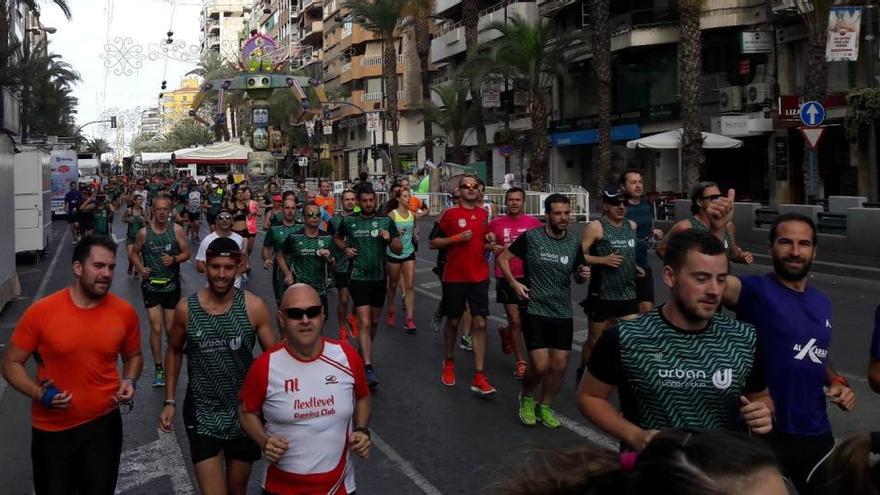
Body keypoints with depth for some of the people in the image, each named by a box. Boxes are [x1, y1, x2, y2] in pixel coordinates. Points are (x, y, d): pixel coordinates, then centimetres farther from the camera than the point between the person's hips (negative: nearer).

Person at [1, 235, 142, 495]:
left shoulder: (124, 312, -7)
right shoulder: (41, 312, -14)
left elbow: (133, 357, 11)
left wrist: (129, 381, -9)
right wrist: (39, 393, -19)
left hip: (103, 424, 1)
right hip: (52, 429, -1)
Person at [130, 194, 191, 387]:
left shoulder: (177, 230, -6)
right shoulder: (144, 232, -6)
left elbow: (186, 253, 0)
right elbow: (134, 252, 7)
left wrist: (174, 259, -20)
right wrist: (140, 268, -10)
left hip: (172, 285, 1)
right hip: (151, 285, -1)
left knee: (171, 329, 11)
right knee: (156, 328, -5)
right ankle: (158, 369, 8)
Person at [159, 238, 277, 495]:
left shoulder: (254, 307, -13)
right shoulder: (186, 308, -9)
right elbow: (174, 351, 8)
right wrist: (169, 401, 4)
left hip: (244, 412, 1)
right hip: (202, 413, 0)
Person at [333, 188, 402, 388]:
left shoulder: (386, 221, 1)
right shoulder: (348, 221, -1)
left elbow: (398, 250, 2)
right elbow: (337, 238, 18)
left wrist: (389, 240, -18)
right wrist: (346, 248, -2)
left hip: (379, 278, 3)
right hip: (359, 278, -3)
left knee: (375, 321, 16)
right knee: (364, 322, -12)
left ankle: (364, 352, 40)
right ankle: (368, 368, -14)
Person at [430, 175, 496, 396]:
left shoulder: (484, 214, 9)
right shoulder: (449, 213, -4)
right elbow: (433, 242, -4)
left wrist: (491, 245, 1)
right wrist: (457, 238, -16)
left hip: (479, 277, 3)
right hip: (454, 277, -2)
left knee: (480, 324, -3)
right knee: (453, 322, 11)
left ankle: (479, 377, -2)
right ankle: (449, 363, 34)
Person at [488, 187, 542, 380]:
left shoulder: (534, 222, 0)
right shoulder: (496, 223, 1)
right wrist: (491, 247, -8)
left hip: (528, 277, 1)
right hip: (505, 277, -1)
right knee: (515, 320, 1)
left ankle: (507, 333, 42)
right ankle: (521, 363, 14)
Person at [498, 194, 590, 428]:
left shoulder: (575, 242, 3)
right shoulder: (530, 237, -9)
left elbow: (578, 277, 14)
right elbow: (502, 257, 2)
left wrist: (583, 275, -9)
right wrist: (514, 283, -10)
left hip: (563, 313, 4)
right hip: (535, 311, -4)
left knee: (560, 365, 4)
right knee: (540, 366, -10)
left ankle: (545, 406, 27)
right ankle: (526, 397, 21)